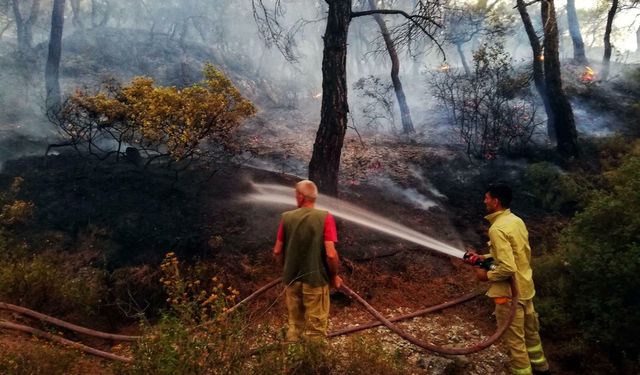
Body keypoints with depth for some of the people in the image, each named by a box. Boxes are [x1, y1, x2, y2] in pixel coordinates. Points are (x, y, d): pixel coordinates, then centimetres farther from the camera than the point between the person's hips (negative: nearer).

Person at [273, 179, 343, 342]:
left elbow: (277, 251, 2)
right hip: (316, 279, -3)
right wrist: (334, 275, 0)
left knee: (294, 325, 20)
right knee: (315, 329, 10)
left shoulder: (286, 217, -3)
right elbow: (330, 254, -17)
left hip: (291, 279, 3)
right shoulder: (325, 217, -12)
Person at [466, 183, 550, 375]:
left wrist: (487, 275, -13)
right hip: (525, 287, 9)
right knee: (530, 332, 26)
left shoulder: (497, 229, -24)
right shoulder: (517, 221, 4)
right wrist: (484, 257, 11)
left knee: (514, 340, 6)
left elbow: (508, 268, -29)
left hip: (510, 292, -9)